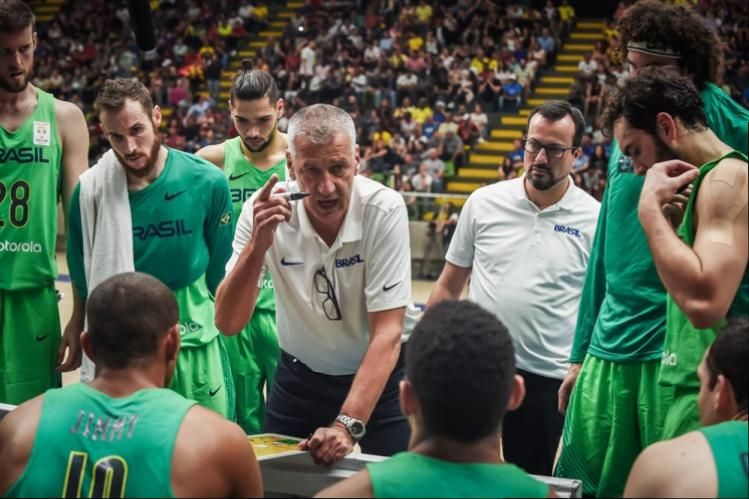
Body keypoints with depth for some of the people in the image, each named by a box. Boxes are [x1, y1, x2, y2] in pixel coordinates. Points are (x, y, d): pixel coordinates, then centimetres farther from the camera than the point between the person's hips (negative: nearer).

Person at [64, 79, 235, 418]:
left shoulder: (207, 181, -11)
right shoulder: (91, 189, -10)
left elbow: (219, 267, 3)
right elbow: (83, 275, 4)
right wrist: (78, 329, 12)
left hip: (193, 336, 0)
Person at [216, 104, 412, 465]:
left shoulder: (384, 210, -23)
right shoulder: (264, 211, -17)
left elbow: (387, 333, -24)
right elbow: (228, 325, -19)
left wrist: (347, 424, -33)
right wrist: (257, 245, -34)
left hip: (378, 377, -2)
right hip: (299, 377, 2)